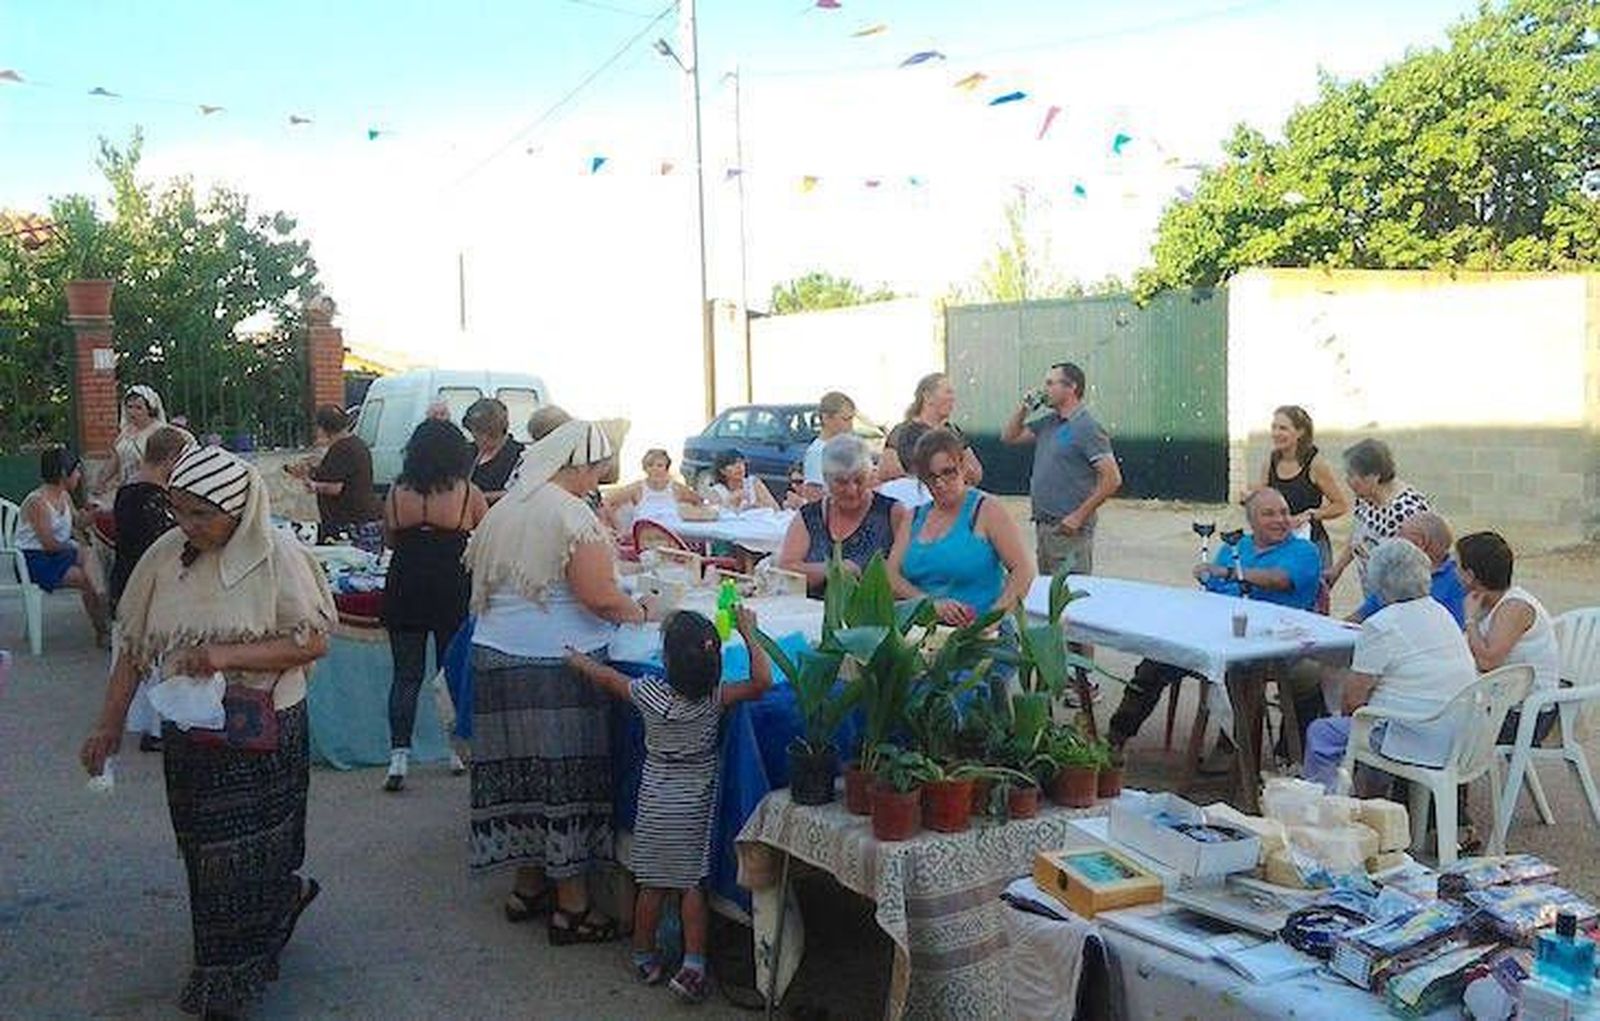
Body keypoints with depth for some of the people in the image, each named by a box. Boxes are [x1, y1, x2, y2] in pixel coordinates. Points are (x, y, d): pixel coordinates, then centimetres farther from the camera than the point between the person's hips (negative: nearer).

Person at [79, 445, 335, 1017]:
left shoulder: (276, 556, -14)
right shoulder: (166, 555, -2)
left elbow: (314, 642, -15)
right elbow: (134, 645, 4)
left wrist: (229, 655, -25)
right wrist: (109, 724, 2)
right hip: (188, 735, 5)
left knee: (244, 856, 6)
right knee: (204, 851, 15)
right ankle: (285, 895, 43)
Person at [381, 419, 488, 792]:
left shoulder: (397, 492, 0)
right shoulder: (468, 494, -6)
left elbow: (389, 540, 12)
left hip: (404, 591, 1)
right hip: (453, 594, -1)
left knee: (406, 675, 6)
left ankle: (399, 755, -1)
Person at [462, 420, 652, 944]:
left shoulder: (504, 508, 12)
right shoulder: (571, 514, -13)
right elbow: (600, 596, -18)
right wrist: (637, 611, 1)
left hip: (494, 656, 8)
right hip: (555, 664, -8)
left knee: (520, 767, 15)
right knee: (566, 776, 1)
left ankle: (527, 886, 27)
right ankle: (571, 906, 9)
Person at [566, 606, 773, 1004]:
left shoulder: (649, 694, -14)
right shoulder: (715, 699, -18)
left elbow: (605, 677, 2)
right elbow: (762, 681, -18)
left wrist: (578, 660, 21)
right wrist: (749, 633, -12)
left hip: (654, 800, 1)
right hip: (697, 803, -1)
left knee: (651, 883, 13)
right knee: (693, 884, 8)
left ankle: (644, 957, 27)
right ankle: (693, 964, 3)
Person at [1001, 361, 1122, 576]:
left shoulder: (1086, 428, -12)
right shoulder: (1048, 423, 12)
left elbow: (1112, 479, -17)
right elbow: (1009, 436, 22)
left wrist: (1079, 516, -18)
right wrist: (1023, 408, 7)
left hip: (1069, 529, -8)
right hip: (1043, 525, 9)